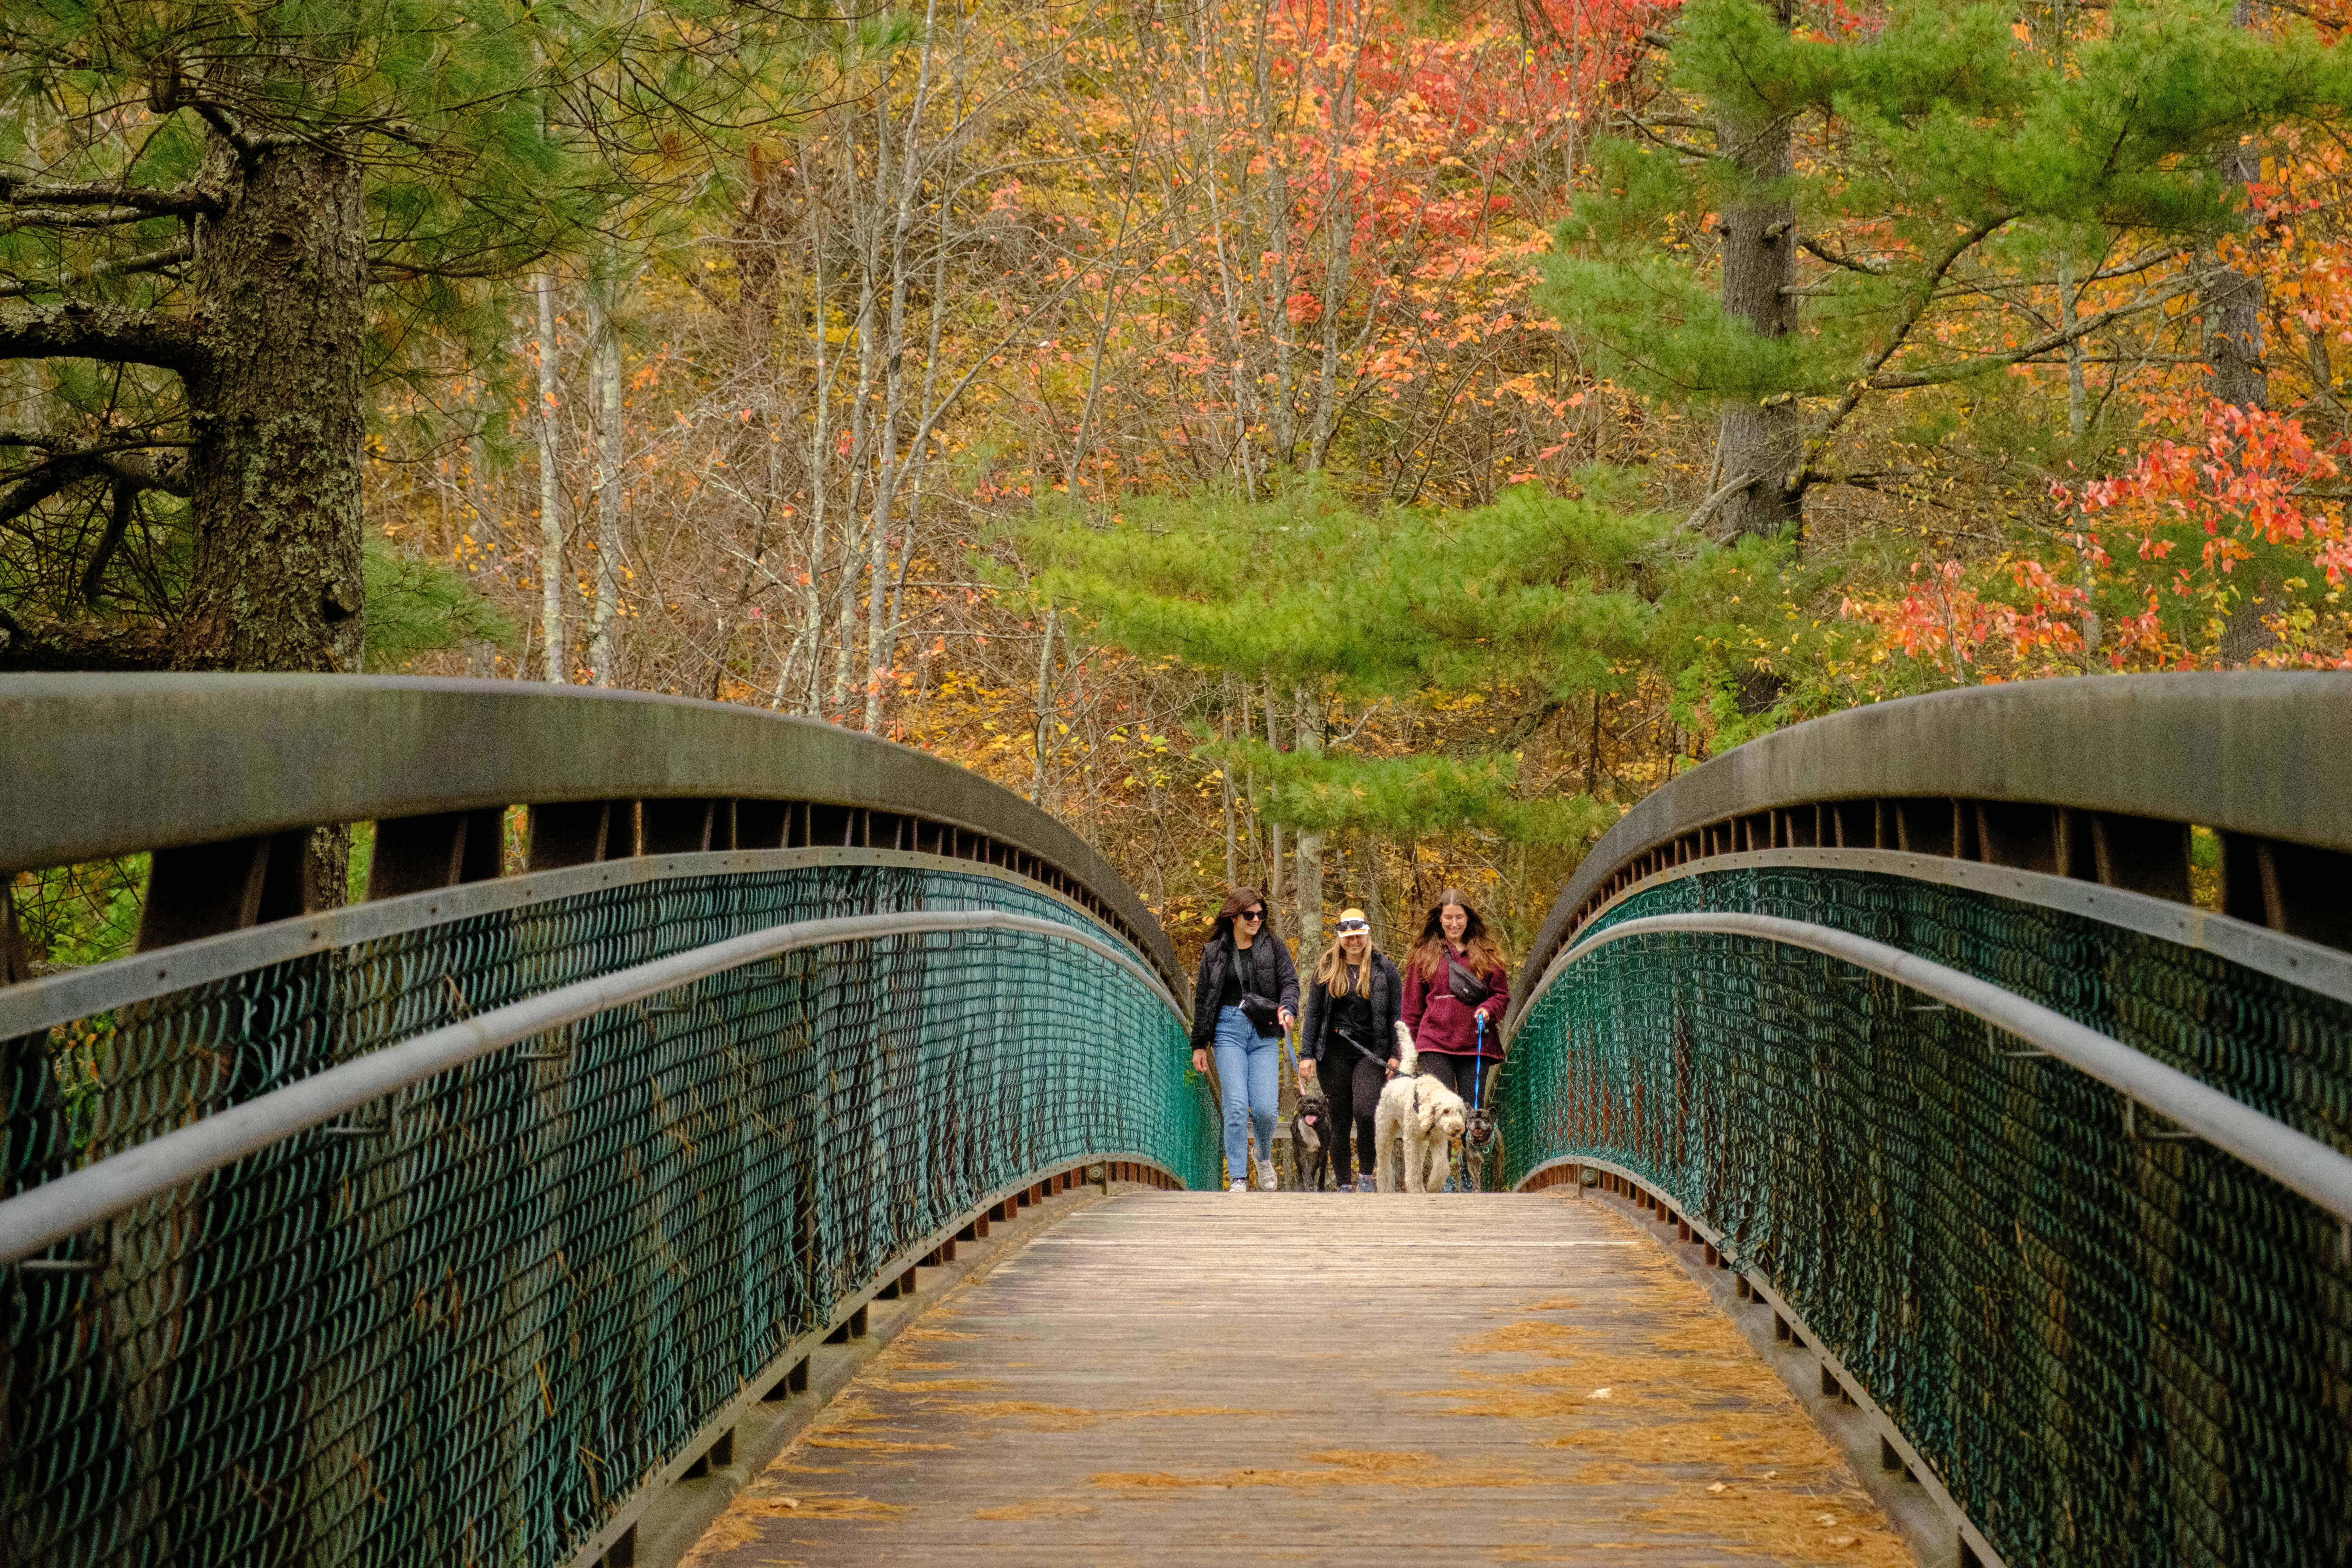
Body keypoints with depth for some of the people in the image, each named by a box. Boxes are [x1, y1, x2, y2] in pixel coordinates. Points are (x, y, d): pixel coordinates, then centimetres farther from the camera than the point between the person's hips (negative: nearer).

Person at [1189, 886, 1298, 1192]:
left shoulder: (1273, 946, 7)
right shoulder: (1214, 952, 8)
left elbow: (1290, 981, -1)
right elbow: (1202, 1000, 12)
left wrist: (1288, 1009, -23)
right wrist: (1199, 1044, 10)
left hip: (1264, 1034, 0)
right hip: (1229, 1031, 0)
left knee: (1265, 1108, -8)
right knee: (1236, 1107, -10)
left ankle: (1264, 1156, 24)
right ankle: (1238, 1179, -5)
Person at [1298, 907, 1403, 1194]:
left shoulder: (1384, 968, 3)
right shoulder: (1326, 968, 7)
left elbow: (1396, 1014, 3)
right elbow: (1313, 1014, 9)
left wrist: (1395, 1055, -4)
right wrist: (1306, 1055, 2)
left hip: (1371, 1052, -2)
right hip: (1335, 1054, 2)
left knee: (1364, 1112, -20)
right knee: (1340, 1122, 4)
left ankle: (1366, 1174, -1)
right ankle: (1344, 1185, 13)